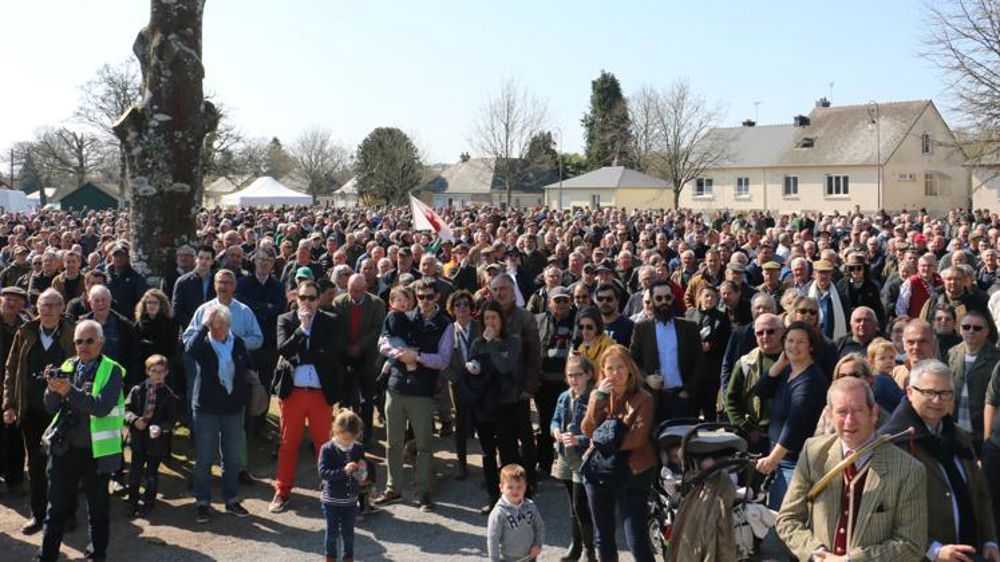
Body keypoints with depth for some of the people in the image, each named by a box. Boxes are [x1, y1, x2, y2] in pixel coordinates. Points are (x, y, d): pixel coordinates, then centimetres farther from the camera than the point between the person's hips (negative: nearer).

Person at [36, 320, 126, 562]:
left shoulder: (112, 370, -8)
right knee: (57, 506, 11)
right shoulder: (67, 366, 6)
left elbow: (102, 407, -21)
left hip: (96, 451, -3)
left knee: (98, 506, 11)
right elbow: (52, 407, 5)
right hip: (64, 448, 4)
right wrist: (53, 388, -15)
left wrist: (69, 390, -30)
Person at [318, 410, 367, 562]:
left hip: (351, 500, 3)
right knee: (332, 531, 9)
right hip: (331, 500, -3)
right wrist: (344, 471, -32)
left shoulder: (358, 449, -2)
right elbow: (323, 472, -20)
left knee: (348, 532, 13)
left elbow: (364, 475, 7)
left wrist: (362, 470, -18)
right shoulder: (327, 449, -13)